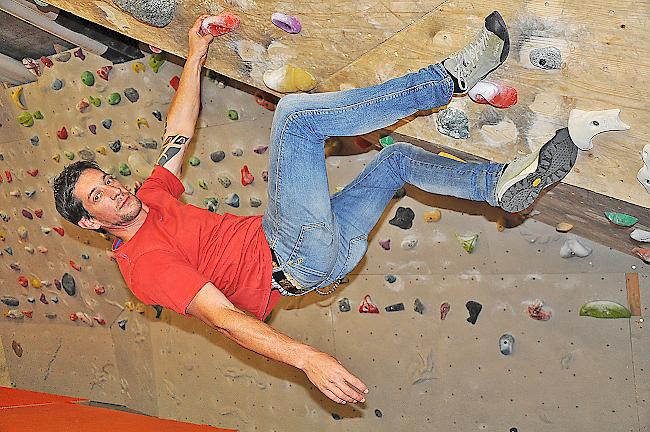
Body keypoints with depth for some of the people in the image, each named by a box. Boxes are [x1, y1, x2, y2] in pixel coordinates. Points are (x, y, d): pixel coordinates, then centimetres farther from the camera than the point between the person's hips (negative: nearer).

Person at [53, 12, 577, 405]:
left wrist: (195, 57, 18)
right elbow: (222, 316, -21)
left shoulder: (150, 200, 16)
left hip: (316, 251, 9)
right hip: (296, 256, -9)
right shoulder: (143, 262, -11)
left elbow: (178, 132, 21)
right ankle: (453, 76, -16)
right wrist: (306, 357, -30)